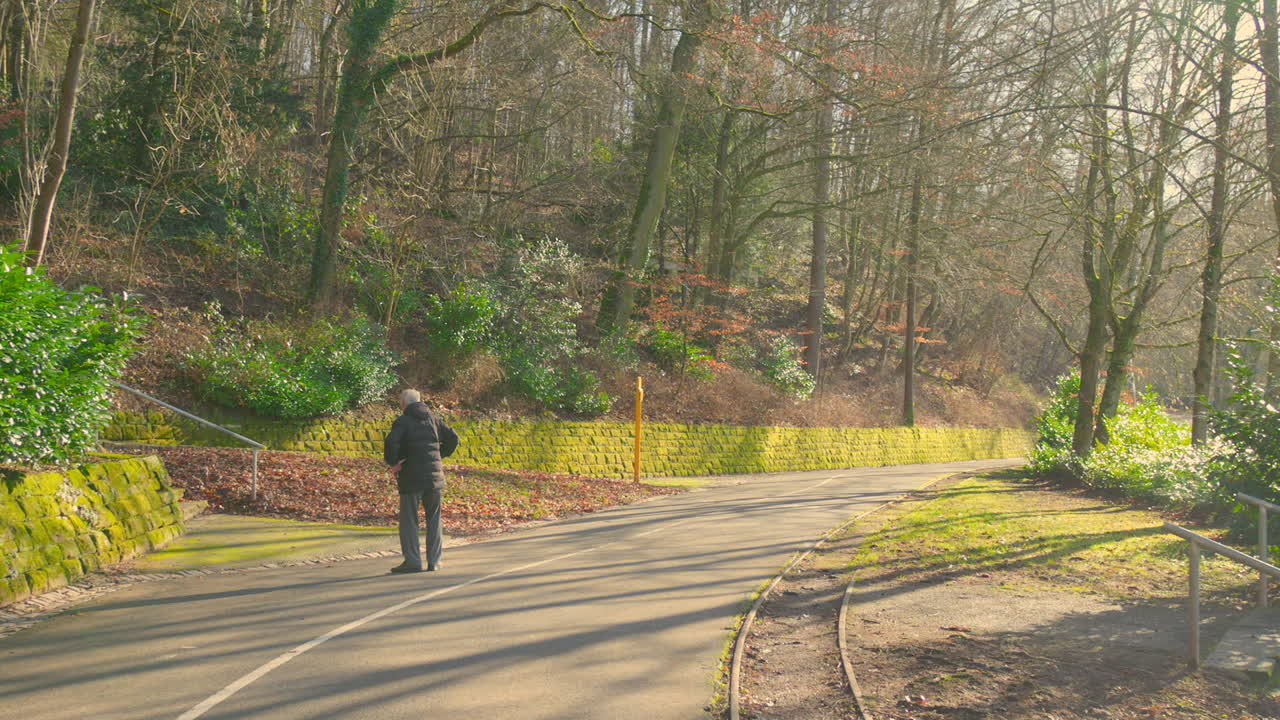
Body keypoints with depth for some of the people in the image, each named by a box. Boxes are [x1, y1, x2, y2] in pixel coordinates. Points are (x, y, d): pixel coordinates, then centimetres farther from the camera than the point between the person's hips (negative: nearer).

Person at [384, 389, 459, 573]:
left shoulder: (402, 421, -6)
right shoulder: (433, 419, 10)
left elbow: (391, 442, -22)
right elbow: (452, 437, 14)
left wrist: (393, 463, -9)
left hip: (411, 477, -5)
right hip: (434, 475, 5)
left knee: (409, 520, 3)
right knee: (434, 518, 13)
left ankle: (412, 561, 0)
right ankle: (434, 560, 12)